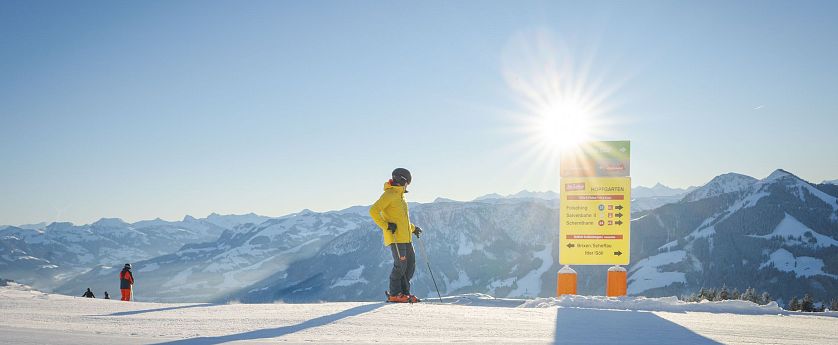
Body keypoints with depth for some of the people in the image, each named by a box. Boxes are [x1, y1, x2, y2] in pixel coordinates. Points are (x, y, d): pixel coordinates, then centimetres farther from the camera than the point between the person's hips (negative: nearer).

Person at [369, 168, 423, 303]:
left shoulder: (399, 196, 22)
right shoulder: (389, 194, -8)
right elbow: (374, 211, -18)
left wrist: (413, 228, 32)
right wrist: (386, 225, -20)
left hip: (406, 237, 9)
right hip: (395, 237, -9)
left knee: (411, 264, 7)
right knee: (400, 265, -9)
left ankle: (404, 292, 13)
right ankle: (394, 294, 0)